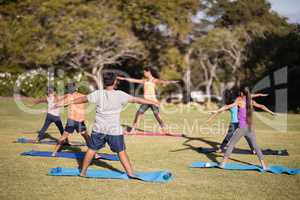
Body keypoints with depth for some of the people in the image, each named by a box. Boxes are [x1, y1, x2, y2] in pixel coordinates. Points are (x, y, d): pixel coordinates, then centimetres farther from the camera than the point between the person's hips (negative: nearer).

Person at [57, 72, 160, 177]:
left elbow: (83, 99, 8)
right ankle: (131, 174, 4)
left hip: (99, 129, 3)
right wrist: (153, 102, -4)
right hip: (114, 130, -3)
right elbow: (136, 99, -11)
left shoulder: (98, 94, -3)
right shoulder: (120, 95, -11)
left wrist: (71, 102, 25)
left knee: (91, 150, 15)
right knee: (121, 152, 3)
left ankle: (83, 171, 27)